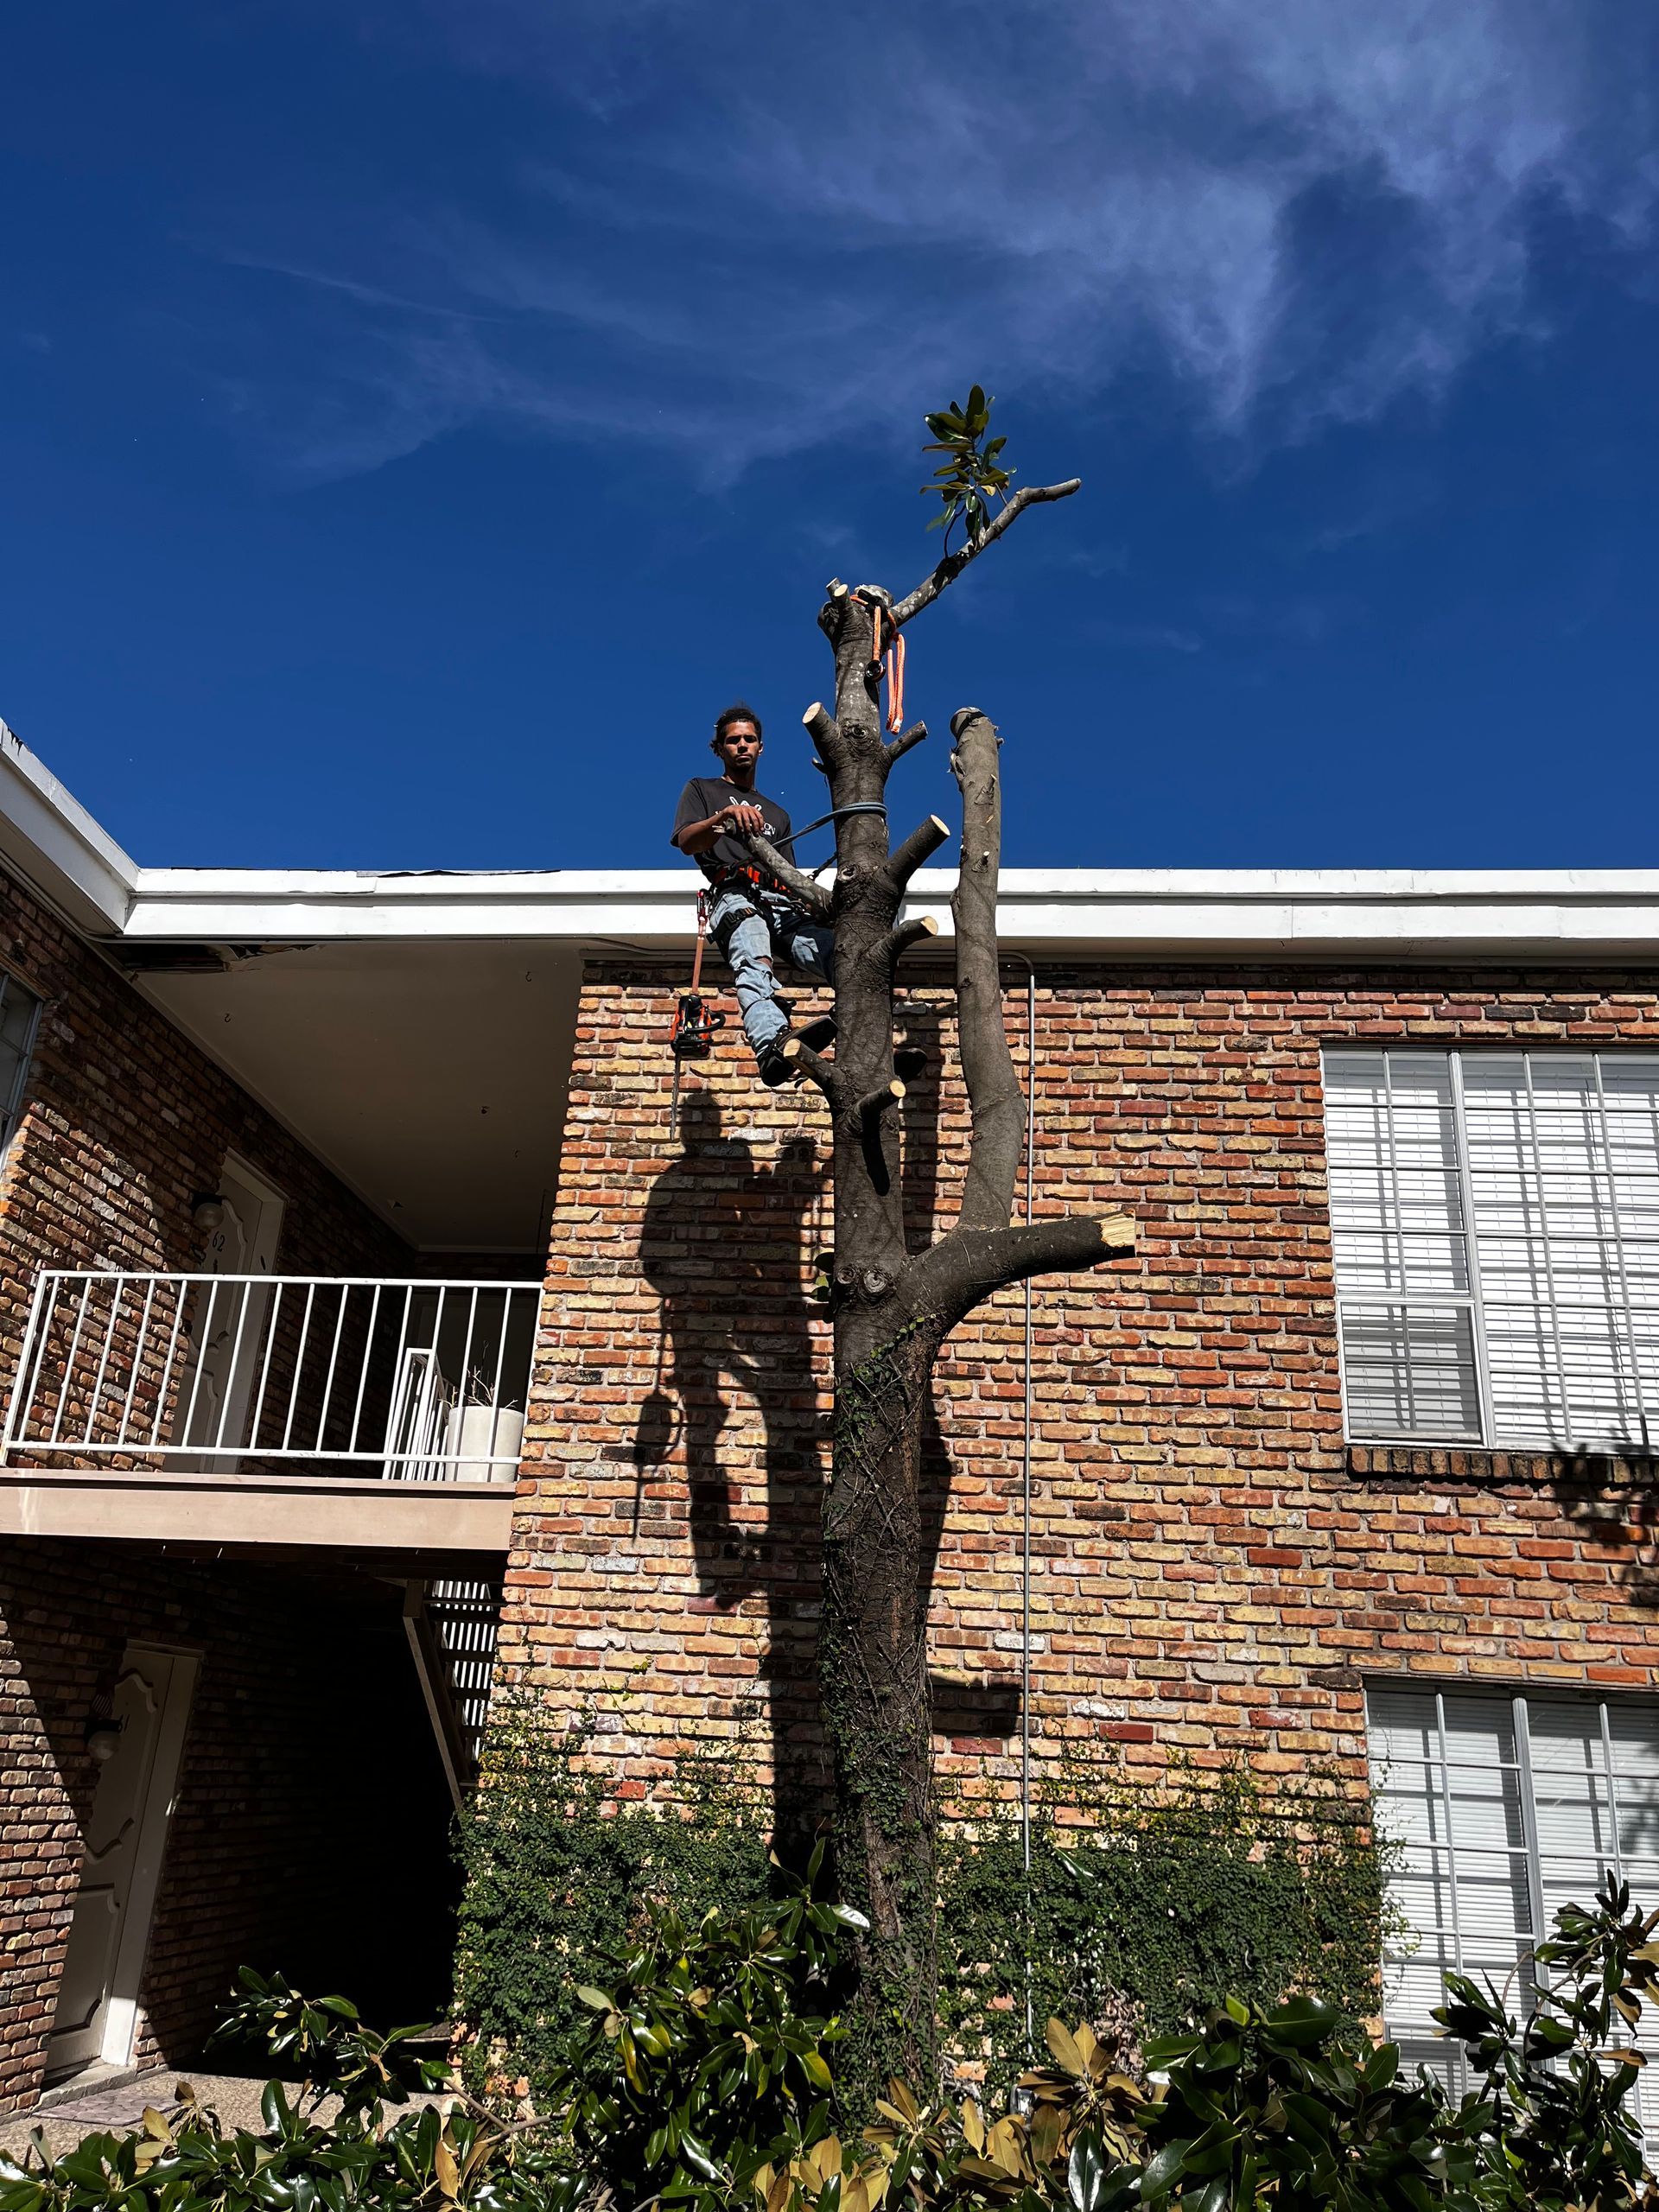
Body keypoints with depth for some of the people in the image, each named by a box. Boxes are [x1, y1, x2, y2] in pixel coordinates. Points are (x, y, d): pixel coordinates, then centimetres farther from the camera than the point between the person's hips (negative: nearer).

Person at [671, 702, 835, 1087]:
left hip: (783, 904, 5)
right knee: (754, 964, -40)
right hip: (734, 895, -5)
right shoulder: (701, 790, 26)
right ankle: (773, 1048, -68)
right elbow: (687, 843, 6)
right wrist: (726, 816, -16)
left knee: (840, 958, -30)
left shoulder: (777, 813, 41)